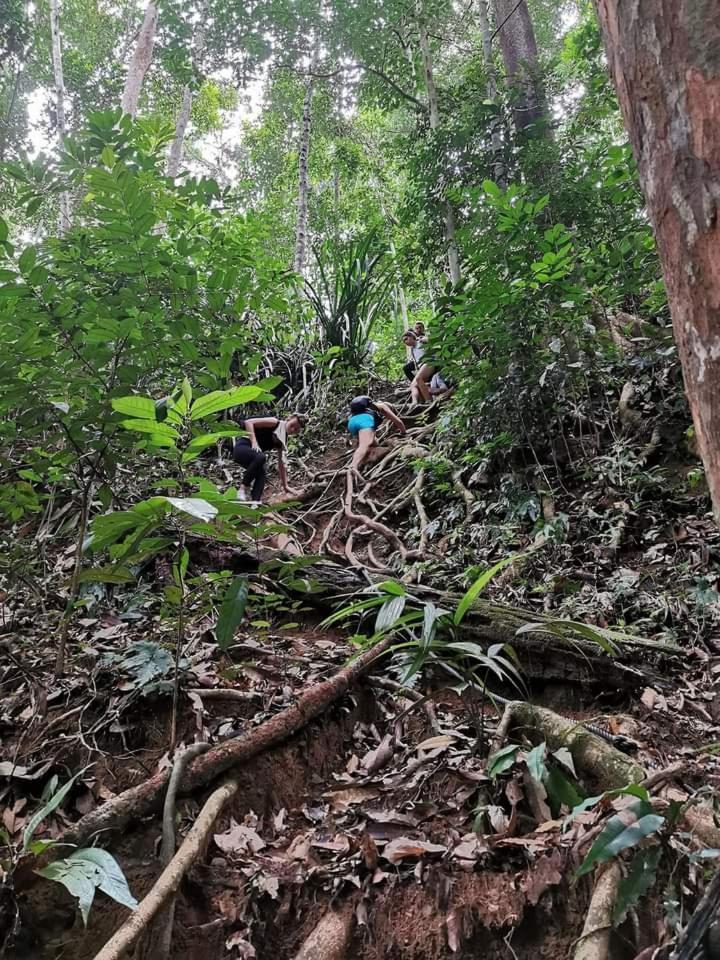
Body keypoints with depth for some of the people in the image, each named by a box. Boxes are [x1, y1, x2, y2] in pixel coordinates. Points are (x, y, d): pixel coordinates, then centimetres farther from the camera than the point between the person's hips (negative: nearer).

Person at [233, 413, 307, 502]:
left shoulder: (283, 441, 12)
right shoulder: (275, 423, -9)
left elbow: (281, 464, 15)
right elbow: (248, 422, -15)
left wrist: (285, 486, 13)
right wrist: (254, 441, -26)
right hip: (242, 447, -8)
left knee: (261, 474, -13)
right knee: (260, 457, -34)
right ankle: (243, 489, -24)